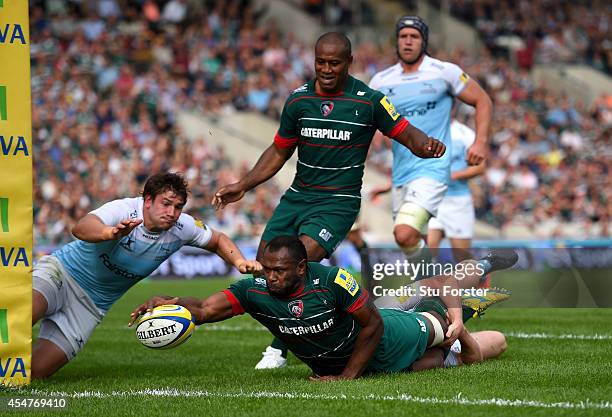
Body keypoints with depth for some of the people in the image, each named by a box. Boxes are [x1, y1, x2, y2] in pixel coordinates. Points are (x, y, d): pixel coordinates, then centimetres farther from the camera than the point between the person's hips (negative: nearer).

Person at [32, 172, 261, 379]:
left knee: (38, 369, -11)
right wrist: (111, 233, -67)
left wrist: (239, 262, -8)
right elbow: (81, 228, -46)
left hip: (94, 302, 5)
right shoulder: (124, 210, -26)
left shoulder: (182, 228, -8)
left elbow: (218, 240, 12)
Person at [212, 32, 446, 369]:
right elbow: (280, 151, 16)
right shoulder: (298, 100, 5)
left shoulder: (369, 101, -7)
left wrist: (427, 145, -27)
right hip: (297, 196, 5)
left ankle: (281, 345, -11)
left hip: (338, 201, -5)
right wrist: (243, 186, 9)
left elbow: (405, 134, -3)